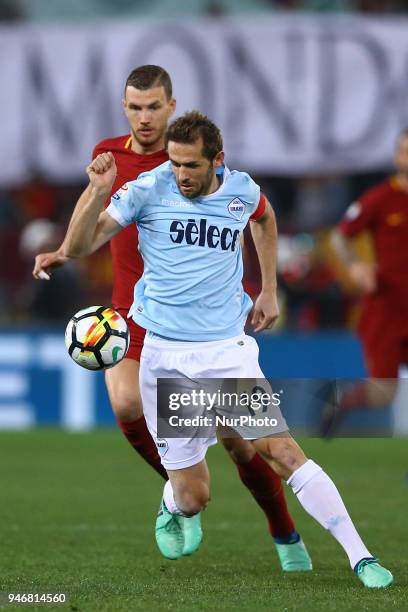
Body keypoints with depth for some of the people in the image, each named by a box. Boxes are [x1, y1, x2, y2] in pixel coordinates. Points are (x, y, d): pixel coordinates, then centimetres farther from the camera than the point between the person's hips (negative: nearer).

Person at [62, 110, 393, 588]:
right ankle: (171, 509, 40)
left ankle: (360, 558, -13)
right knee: (192, 498, 2)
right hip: (164, 357, -1)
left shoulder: (242, 191, 1)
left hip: (227, 351, 1)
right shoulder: (148, 190, -6)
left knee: (284, 451, -15)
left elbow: (265, 218, 27)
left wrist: (269, 290, 22)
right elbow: (77, 248, -8)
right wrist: (98, 194, -24)